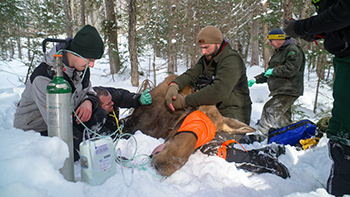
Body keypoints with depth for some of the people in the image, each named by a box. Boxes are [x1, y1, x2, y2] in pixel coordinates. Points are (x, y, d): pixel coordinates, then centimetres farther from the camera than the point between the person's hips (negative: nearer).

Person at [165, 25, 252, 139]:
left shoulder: (232, 60, -15)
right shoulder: (207, 59, 14)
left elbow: (219, 91, -28)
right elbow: (191, 74, 2)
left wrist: (184, 101, -26)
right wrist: (174, 85, -21)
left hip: (232, 118, -8)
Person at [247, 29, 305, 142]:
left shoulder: (293, 50, -8)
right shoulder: (278, 52, 24)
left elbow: (290, 69, -23)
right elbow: (269, 73, 28)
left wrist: (273, 71, -12)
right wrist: (256, 79, 17)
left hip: (288, 91, -10)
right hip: (279, 92, 10)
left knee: (270, 110, -15)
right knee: (283, 119, 10)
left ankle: (261, 136, -10)